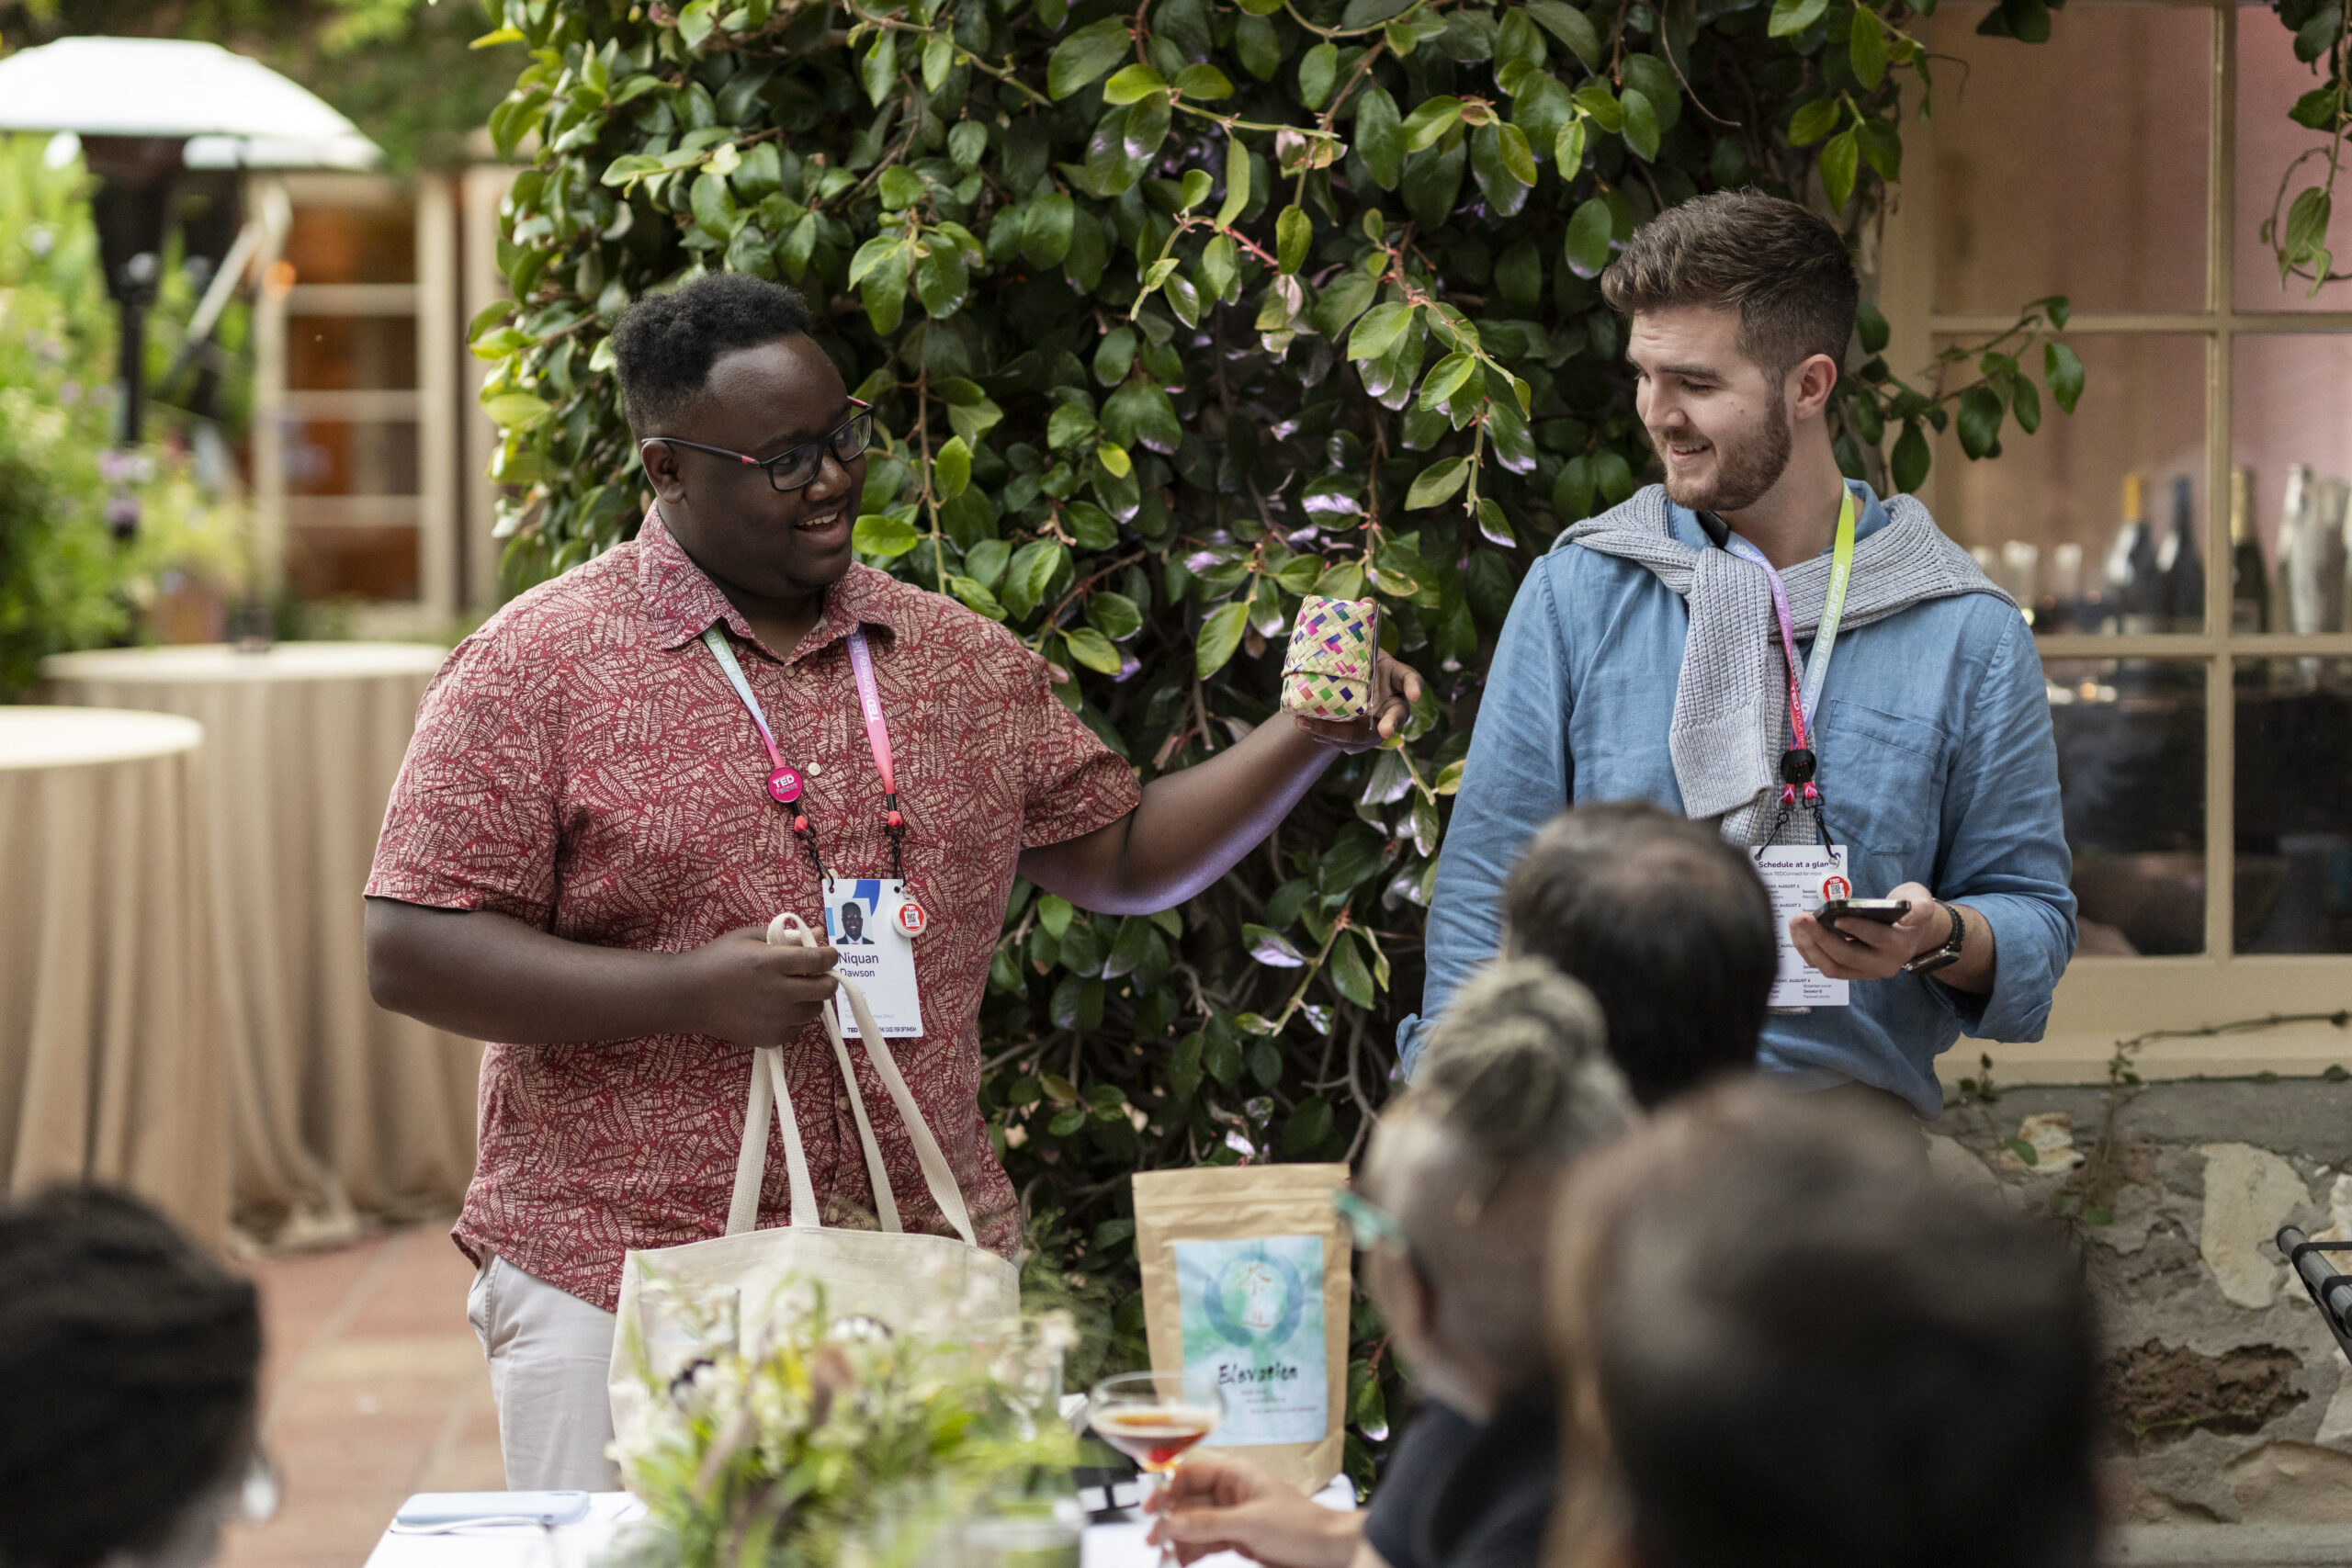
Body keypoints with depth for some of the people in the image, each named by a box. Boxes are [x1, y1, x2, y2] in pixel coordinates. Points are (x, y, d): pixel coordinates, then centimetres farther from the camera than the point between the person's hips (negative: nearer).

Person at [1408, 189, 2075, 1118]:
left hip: (1846, 1103, 0)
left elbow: (2034, 920, 11)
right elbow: (1489, 875, 10)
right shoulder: (1577, 589, 10)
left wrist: (1937, 938, -12)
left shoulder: (1966, 632, 7)